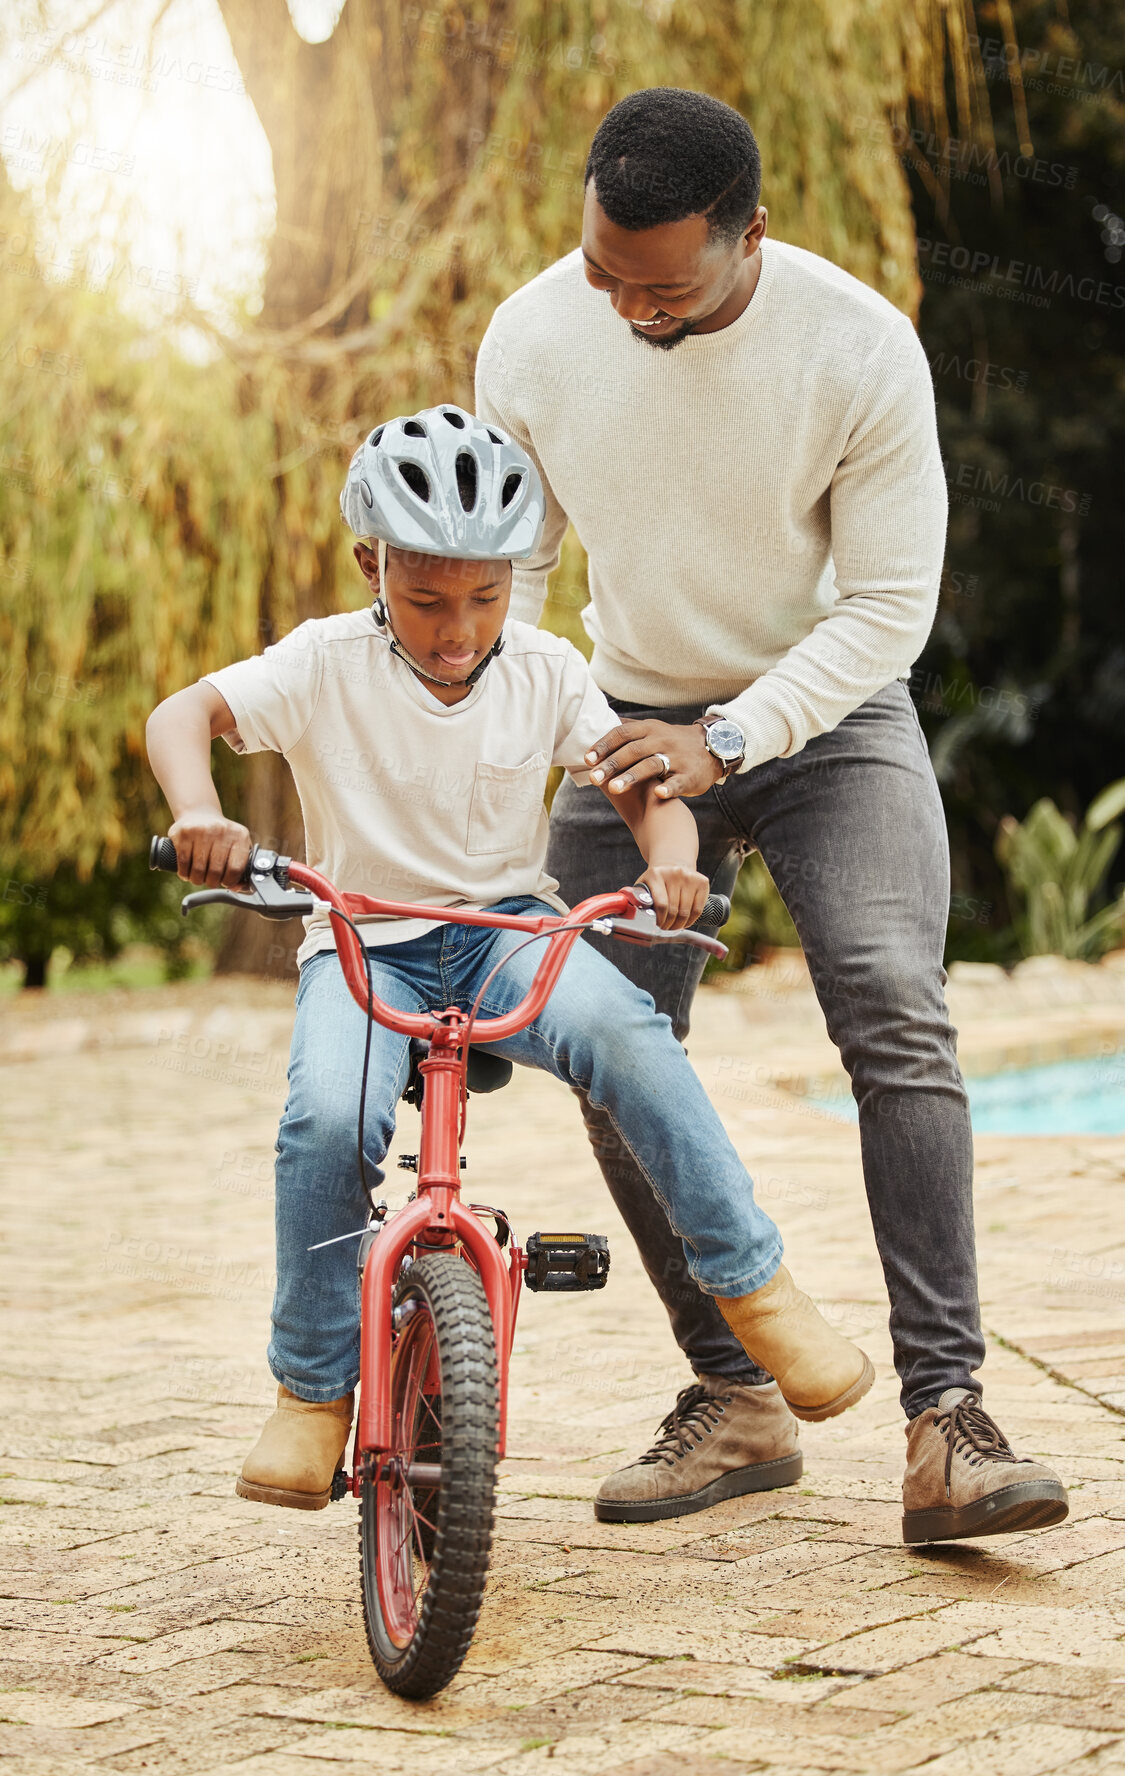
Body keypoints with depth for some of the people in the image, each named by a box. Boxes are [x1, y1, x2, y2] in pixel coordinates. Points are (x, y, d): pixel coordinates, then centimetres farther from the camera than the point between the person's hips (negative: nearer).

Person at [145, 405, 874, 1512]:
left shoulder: (546, 672, -1)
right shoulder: (327, 665, -8)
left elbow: (643, 787, -3)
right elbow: (184, 714, -17)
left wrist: (671, 860, -27)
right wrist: (198, 814, -39)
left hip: (508, 926, 1)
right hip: (361, 940, -1)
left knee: (622, 1027, -33)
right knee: (327, 1117, -32)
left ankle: (751, 1283, -19)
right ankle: (312, 1391, -10)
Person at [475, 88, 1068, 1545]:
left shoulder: (859, 349, -22)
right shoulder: (532, 342, -12)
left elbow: (888, 602, -16)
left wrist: (727, 739, -27)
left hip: (826, 715, -3)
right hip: (634, 720, 3)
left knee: (894, 1014, -22)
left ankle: (943, 1416, -23)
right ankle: (731, 1393, 10)